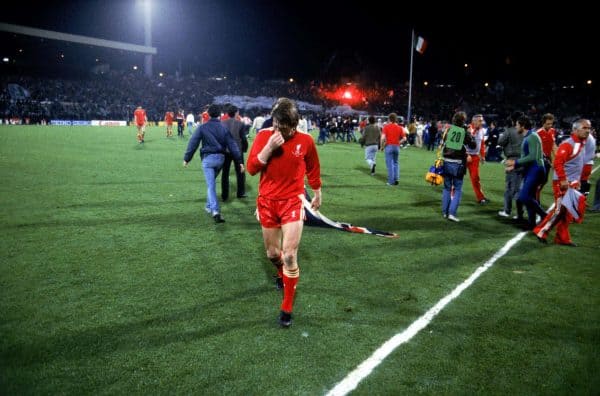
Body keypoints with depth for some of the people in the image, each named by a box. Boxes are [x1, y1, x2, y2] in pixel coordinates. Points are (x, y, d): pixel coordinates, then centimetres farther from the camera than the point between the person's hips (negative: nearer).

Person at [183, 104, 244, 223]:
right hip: (220, 158, 3)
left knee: (211, 185, -6)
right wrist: (239, 161, 1)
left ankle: (215, 210, -20)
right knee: (212, 182, 23)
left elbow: (193, 143, -3)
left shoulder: (202, 127, -3)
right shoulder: (224, 128, 4)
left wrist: (186, 158, 4)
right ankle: (209, 206, 33)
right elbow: (232, 145, 1)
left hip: (208, 158, -3)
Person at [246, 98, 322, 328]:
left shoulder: (305, 141, -7)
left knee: (290, 256, -10)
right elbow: (251, 168, -10)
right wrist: (269, 147, -23)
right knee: (272, 253, 15)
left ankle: (287, 308, 5)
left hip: (292, 202, -2)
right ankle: (282, 275, 51)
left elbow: (313, 170, 8)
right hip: (267, 202, 2)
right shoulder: (264, 136, -5)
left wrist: (317, 194, 19)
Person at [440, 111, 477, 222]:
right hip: (458, 164, -2)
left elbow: (442, 143, 6)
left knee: (447, 188, 14)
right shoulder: (465, 132, -5)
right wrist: (471, 136, 16)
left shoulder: (448, 129, 0)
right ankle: (452, 213, -5)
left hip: (447, 162, 2)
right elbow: (473, 145, 5)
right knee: (457, 189, 6)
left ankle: (445, 212, 17)